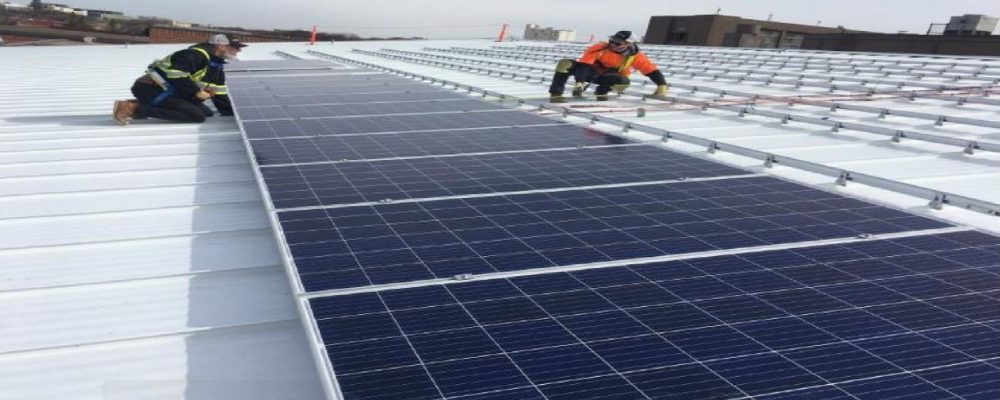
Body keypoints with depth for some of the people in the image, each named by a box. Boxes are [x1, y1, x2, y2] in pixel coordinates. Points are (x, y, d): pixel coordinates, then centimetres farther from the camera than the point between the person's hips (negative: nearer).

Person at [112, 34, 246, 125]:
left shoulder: (215, 65, 15)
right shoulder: (198, 54, -16)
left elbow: (219, 93, 18)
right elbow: (177, 75, -28)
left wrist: (233, 112, 11)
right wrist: (197, 92, -19)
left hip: (165, 90, 10)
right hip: (151, 88, -10)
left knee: (207, 112, 9)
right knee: (197, 116, -19)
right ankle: (134, 108, -19)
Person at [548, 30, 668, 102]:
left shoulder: (635, 55, -20)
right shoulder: (600, 48, -27)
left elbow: (652, 70, -17)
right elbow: (583, 66, -35)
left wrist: (662, 86, -27)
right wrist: (579, 82, -48)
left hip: (607, 77, 2)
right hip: (590, 71, -2)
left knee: (623, 82, -34)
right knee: (566, 64, -30)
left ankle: (601, 92, -3)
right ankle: (555, 94, -21)